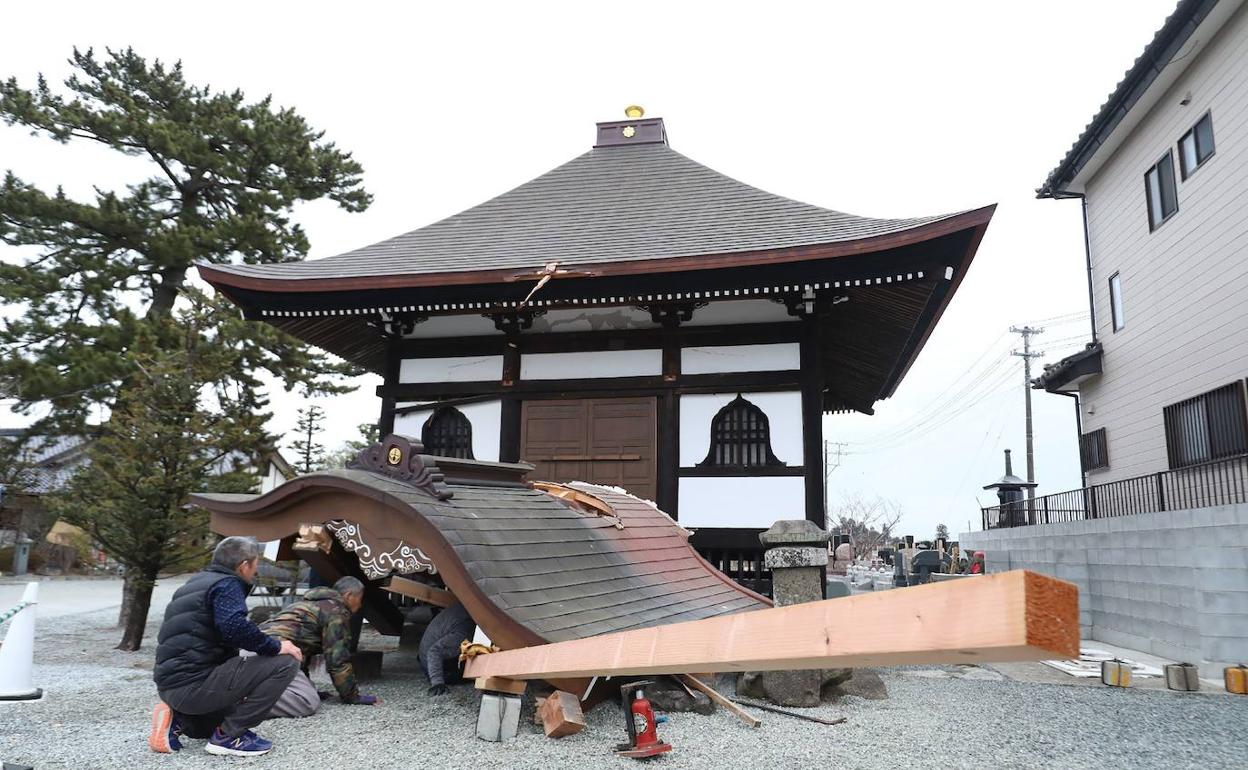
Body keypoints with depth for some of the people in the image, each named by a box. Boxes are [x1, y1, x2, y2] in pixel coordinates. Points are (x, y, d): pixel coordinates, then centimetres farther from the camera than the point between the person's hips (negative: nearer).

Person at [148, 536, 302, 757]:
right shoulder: (226, 584, -9)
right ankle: (229, 735, -8)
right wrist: (275, 646, -16)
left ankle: (179, 721, 11)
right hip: (194, 683, -10)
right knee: (285, 663, -14)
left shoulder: (197, 582, 20)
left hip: (170, 683, 10)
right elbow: (234, 626, -28)